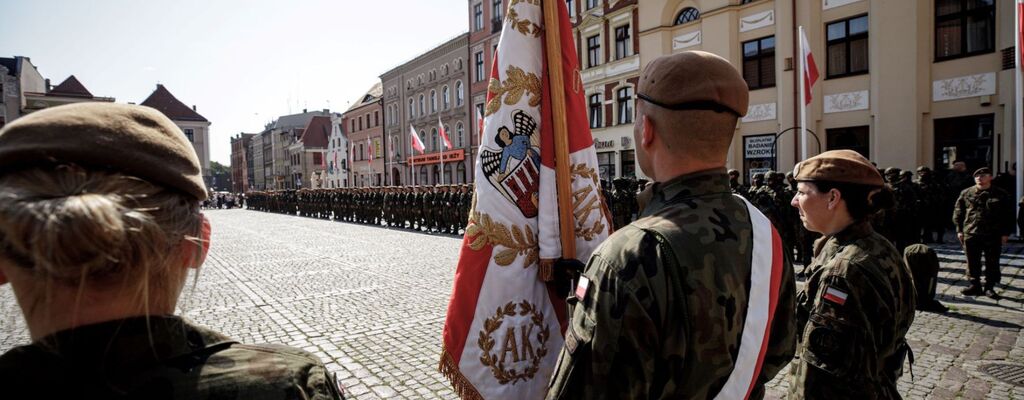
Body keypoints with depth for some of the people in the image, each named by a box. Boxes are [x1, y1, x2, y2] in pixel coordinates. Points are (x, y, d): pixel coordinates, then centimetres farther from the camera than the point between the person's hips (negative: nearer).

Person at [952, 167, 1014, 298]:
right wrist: (959, 230, 2)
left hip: (993, 235, 0)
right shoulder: (966, 193, 5)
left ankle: (990, 287, 16)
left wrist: (1006, 233, 0)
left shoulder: (1001, 195, 4)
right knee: (972, 262, 6)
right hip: (971, 234, 1)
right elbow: (958, 212, 8)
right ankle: (975, 285, 17)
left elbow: (1008, 215, 6)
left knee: (992, 263, 6)